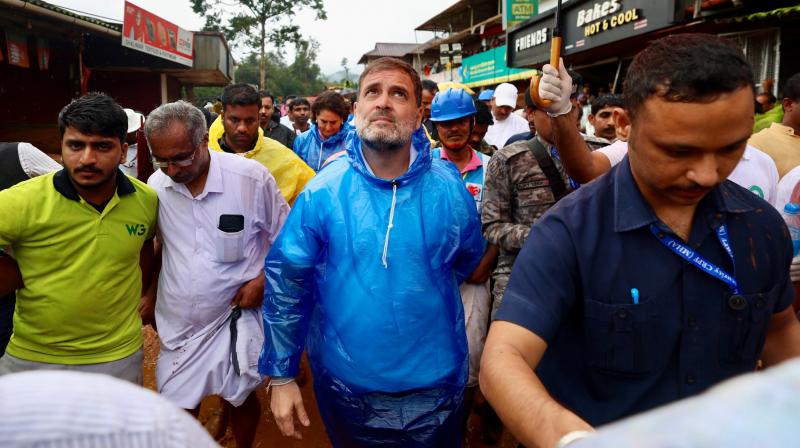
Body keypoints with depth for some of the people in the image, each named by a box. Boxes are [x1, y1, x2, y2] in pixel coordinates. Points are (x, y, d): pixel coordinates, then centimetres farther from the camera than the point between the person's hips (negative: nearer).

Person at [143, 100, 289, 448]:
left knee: (241, 398, 14)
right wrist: (150, 294, 8)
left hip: (236, 317, -2)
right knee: (179, 410, 10)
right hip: (178, 324, 3)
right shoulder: (156, 185, -4)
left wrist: (263, 280, -14)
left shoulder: (252, 177, -16)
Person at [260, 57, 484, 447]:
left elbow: (468, 260, 10)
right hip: (345, 383, 0)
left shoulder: (449, 189, -9)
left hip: (433, 386, 1)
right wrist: (281, 375, -4)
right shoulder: (322, 191, -11)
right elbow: (284, 282, -7)